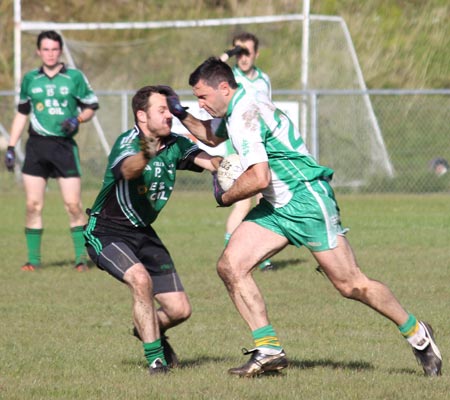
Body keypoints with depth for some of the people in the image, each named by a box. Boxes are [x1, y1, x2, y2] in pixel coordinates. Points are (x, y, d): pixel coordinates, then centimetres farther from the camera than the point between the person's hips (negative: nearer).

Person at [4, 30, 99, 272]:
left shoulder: (75, 77, 1)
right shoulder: (30, 79, 9)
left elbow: (91, 106, 8)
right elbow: (21, 113, 17)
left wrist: (77, 119, -14)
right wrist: (11, 147, 12)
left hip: (64, 146, -2)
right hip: (36, 145, 2)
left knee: (73, 205, -7)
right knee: (33, 205, -2)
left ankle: (81, 258, 2)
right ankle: (33, 259, 6)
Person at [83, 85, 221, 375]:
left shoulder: (174, 145, -2)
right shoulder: (128, 142, -22)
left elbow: (208, 161, -16)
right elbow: (128, 170, -45)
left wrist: (221, 165, -40)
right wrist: (145, 155, -68)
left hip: (143, 233, 7)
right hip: (106, 233, -7)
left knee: (180, 310, 1)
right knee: (140, 278, -34)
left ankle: (148, 330, 35)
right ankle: (155, 358, -20)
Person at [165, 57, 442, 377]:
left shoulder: (245, 114, -19)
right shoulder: (237, 110, 12)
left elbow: (258, 179, -28)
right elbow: (212, 137, 36)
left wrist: (226, 197, -10)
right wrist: (181, 114, 20)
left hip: (306, 199, -10)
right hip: (276, 207, 10)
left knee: (351, 285, -5)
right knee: (230, 266, -5)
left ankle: (417, 334, 12)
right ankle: (269, 350, -5)